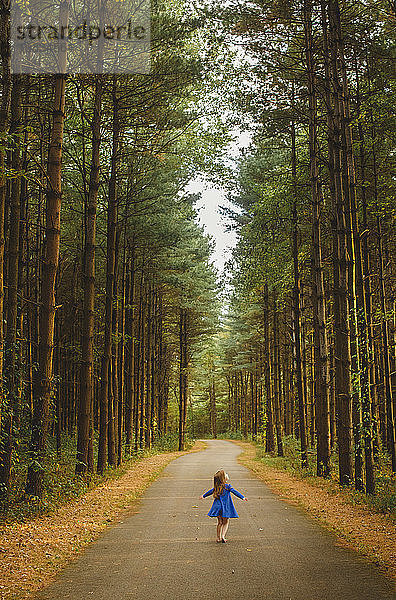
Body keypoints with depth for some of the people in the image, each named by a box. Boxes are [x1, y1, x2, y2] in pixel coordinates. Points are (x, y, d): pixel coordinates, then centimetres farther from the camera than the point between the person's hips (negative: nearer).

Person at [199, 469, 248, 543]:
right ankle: (223, 536, -6)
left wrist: (203, 496, 34)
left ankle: (218, 538, 18)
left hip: (218, 506, 5)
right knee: (226, 522, 9)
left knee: (220, 522, 16)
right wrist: (242, 497, -24)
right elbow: (235, 492, -20)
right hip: (225, 507, -5)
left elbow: (210, 491, 18)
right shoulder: (228, 486, -10)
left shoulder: (217, 487, 6)